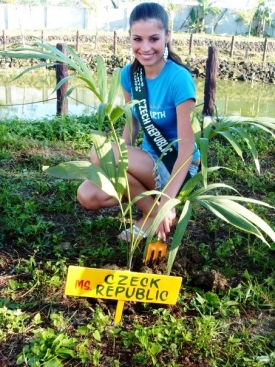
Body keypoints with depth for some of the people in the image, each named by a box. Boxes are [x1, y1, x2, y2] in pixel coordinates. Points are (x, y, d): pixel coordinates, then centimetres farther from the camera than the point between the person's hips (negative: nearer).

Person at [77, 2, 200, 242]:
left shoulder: (179, 79, -22)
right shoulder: (129, 74, -3)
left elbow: (187, 147, -24)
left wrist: (166, 202, -31)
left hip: (177, 168, -6)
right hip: (148, 161, 6)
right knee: (88, 196, -14)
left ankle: (154, 215, -7)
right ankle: (150, 204, 6)